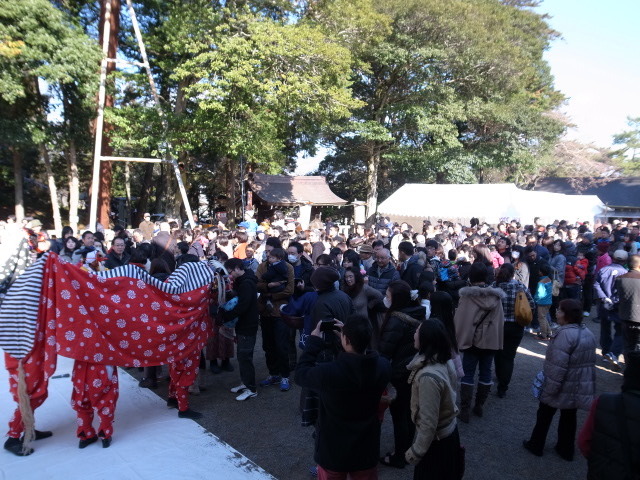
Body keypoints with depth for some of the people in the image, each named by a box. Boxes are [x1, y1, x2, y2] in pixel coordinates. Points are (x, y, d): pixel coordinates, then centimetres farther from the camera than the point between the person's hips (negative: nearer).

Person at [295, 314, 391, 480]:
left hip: (333, 452, -3)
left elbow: (301, 374, -12)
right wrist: (350, 334, -1)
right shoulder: (383, 367, -21)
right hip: (367, 450, 3)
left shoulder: (328, 372, -33)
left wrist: (314, 341, -6)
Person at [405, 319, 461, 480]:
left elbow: (429, 423, -28)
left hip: (436, 440, -7)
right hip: (449, 431, 7)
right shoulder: (446, 361, -8)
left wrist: (415, 452, -14)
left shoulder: (429, 376, -35)